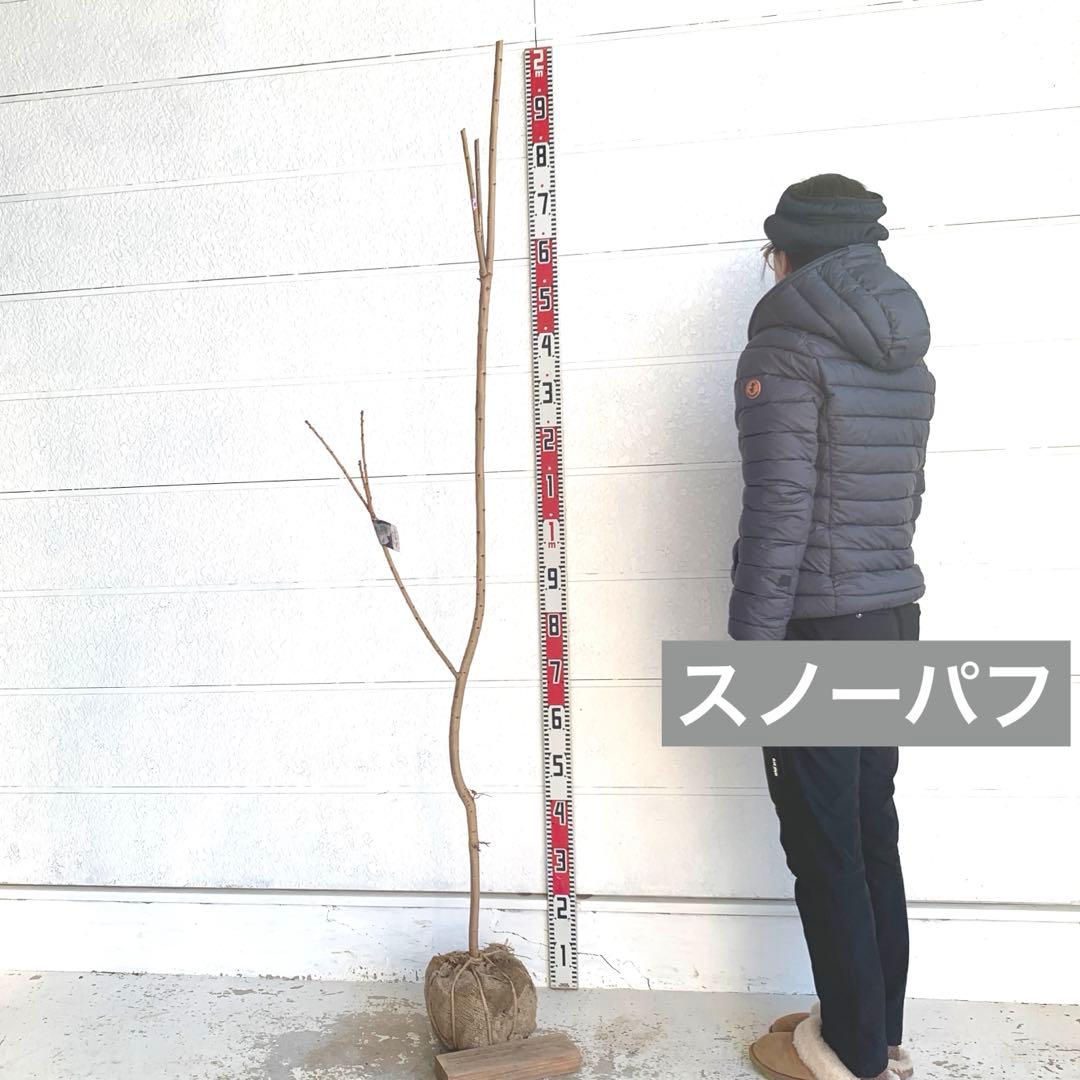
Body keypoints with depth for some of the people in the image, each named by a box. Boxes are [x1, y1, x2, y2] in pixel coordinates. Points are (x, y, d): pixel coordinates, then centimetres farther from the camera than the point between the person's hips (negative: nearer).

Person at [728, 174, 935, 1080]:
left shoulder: (784, 350, -13)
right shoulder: (907, 357, 11)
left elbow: (777, 515, -18)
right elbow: (904, 498, 15)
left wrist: (750, 649, -13)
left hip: (818, 629, -8)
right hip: (893, 619, 8)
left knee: (823, 845, 5)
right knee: (873, 832, 16)